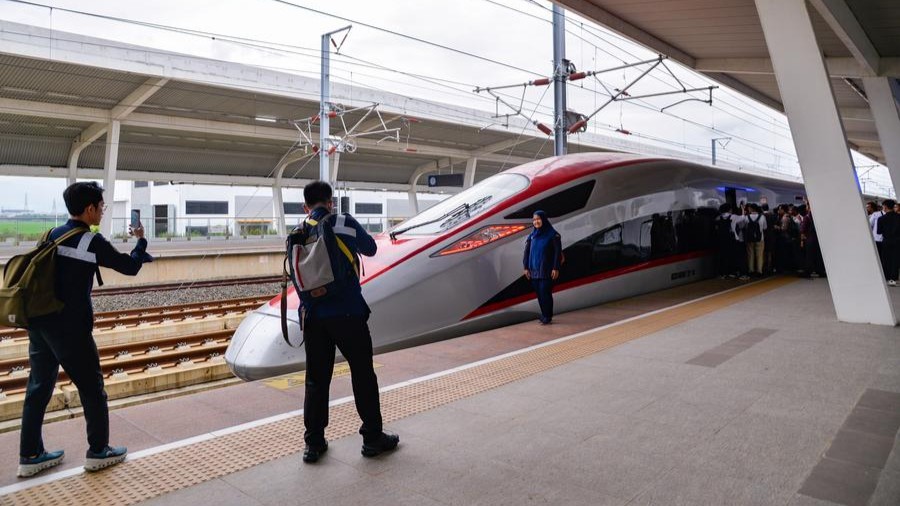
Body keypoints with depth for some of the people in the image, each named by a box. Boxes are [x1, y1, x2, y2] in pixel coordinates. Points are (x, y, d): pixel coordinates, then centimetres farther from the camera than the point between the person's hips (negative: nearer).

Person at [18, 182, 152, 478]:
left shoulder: (52, 235, 8)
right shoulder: (92, 242, -12)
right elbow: (130, 267, -5)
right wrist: (140, 241, 10)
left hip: (39, 322, 7)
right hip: (69, 326, -7)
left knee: (39, 387, 14)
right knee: (91, 388, 5)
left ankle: (30, 456, 22)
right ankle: (98, 452, 14)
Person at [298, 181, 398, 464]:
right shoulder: (346, 224, -6)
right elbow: (370, 249, 10)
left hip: (313, 316, 4)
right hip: (347, 313, -3)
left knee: (316, 379, 12)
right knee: (362, 375, 8)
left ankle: (314, 443, 18)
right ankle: (373, 438, 17)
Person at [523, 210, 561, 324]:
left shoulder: (552, 234, -5)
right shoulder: (532, 235, 10)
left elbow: (558, 252, -8)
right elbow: (527, 252, 11)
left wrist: (556, 268, -13)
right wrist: (526, 267, 5)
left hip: (547, 270, -5)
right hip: (534, 270, 5)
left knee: (545, 292, -7)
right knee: (539, 293, 6)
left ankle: (547, 317, 2)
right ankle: (544, 315, 16)